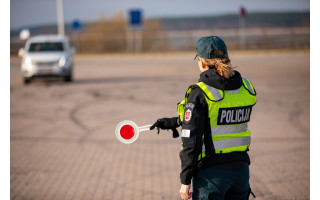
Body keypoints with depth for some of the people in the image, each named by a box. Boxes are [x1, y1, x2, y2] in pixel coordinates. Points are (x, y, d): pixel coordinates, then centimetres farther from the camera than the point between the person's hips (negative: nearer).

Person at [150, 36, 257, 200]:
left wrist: (185, 181, -6)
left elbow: (191, 142, -14)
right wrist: (174, 122, 23)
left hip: (212, 174, -5)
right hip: (240, 170, 6)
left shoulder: (199, 93, -14)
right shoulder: (246, 88, 4)